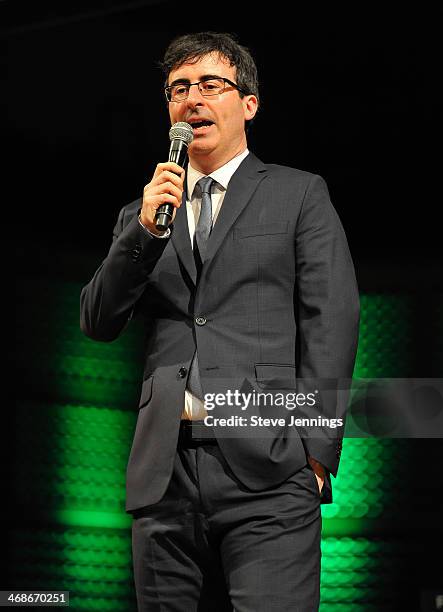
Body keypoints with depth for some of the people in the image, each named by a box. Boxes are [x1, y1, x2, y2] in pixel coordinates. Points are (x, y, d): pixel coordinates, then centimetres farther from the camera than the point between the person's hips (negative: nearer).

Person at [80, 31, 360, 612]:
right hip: (164, 474, 4)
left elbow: (331, 324, 3)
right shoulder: (142, 214, 21)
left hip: (267, 474, -3)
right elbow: (98, 324, 11)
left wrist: (314, 450, -7)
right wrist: (145, 229, -3)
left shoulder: (299, 195, 11)